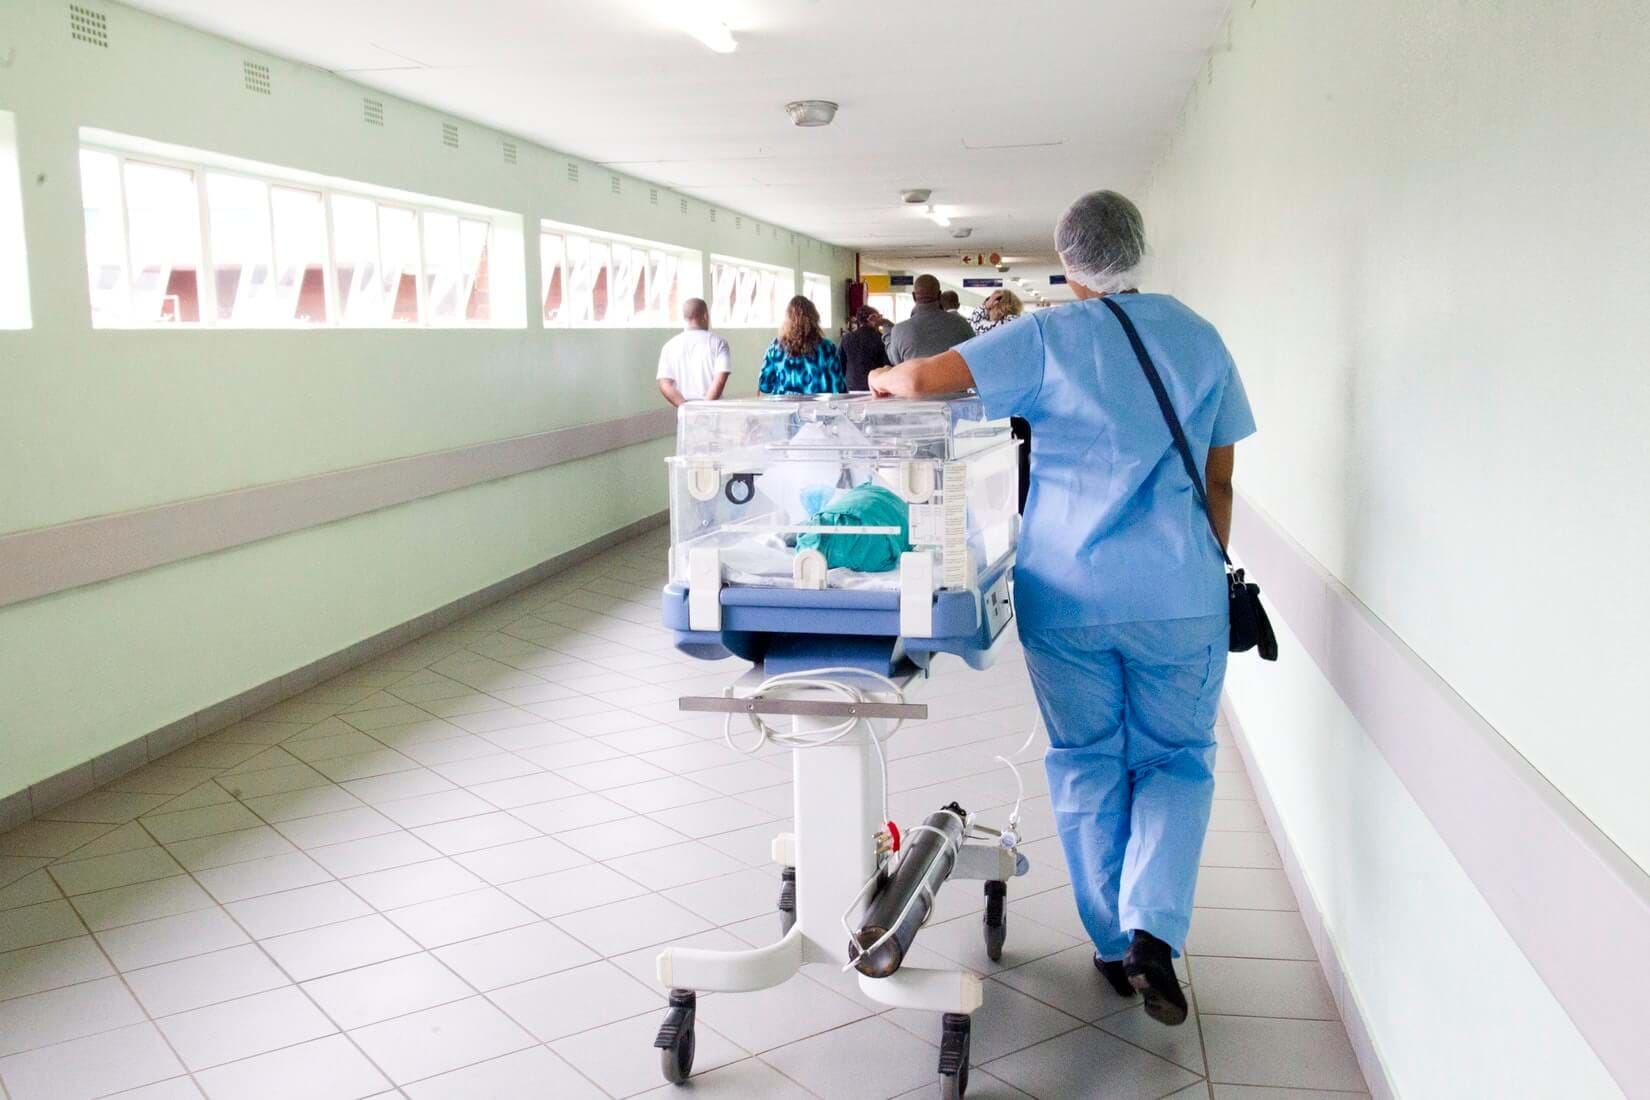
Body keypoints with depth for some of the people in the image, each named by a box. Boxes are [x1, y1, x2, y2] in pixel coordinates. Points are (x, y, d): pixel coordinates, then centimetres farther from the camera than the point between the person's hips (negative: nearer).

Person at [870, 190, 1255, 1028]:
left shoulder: (1047, 338, -4)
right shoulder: (1199, 338, 5)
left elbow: (924, 379, -16)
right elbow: (1219, 481, 9)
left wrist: (883, 378, 6)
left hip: (1067, 591, -1)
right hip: (1178, 592, 2)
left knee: (1085, 765, 13)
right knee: (1176, 761, 14)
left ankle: (1114, 946, 22)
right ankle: (1154, 928, -4)